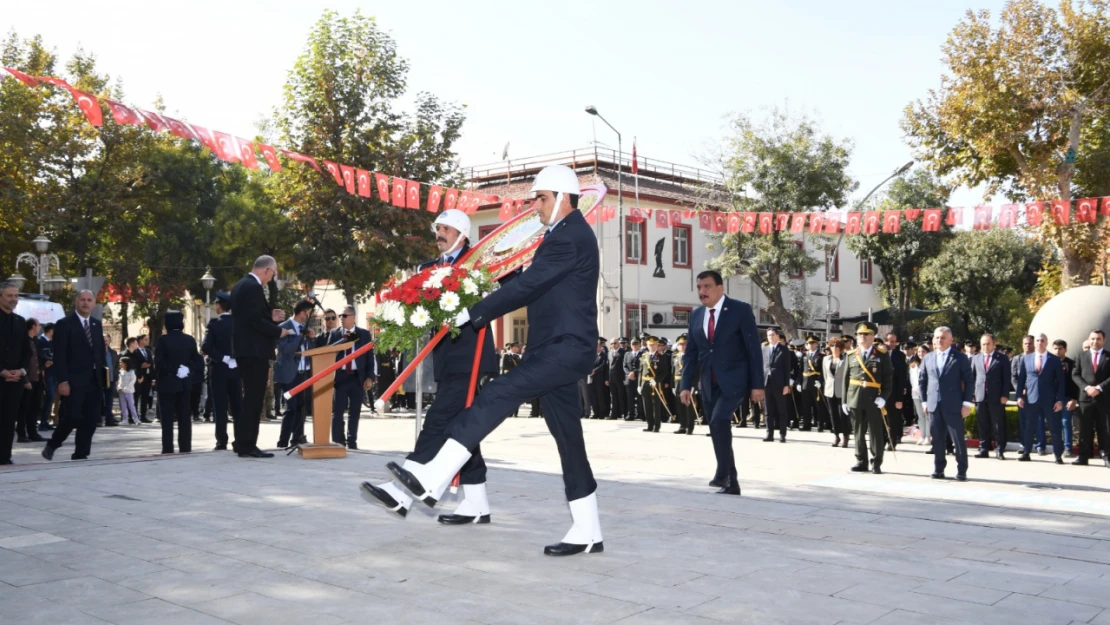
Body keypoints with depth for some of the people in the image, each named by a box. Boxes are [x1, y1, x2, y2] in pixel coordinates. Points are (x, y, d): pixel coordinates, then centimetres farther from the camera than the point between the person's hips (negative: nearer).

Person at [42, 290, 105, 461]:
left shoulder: (97, 324, 15)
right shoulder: (64, 324, -3)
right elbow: (59, 356, -9)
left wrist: (103, 377, 8)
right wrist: (62, 381, -17)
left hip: (94, 380, 6)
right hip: (74, 381, -6)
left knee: (90, 421, 2)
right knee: (72, 418, -8)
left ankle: (81, 455, 9)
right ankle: (51, 445, 17)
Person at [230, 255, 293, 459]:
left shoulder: (240, 285, 17)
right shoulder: (253, 287, -15)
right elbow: (255, 321, -21)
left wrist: (271, 317, 14)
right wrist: (278, 331, -12)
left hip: (244, 349, 11)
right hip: (254, 350, -11)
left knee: (250, 398, 15)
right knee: (254, 398, -7)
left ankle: (243, 443, 19)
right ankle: (248, 445, -5)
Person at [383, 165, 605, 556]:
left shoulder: (570, 235, -12)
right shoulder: (566, 233, 21)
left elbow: (527, 285, -19)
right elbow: (533, 283, 23)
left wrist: (472, 314, -17)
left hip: (566, 347, -11)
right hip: (559, 348, 11)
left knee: (497, 394, -22)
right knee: (568, 440, 9)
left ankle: (431, 480, -26)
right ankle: (587, 532, 13)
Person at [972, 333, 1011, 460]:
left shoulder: (1002, 359, 4)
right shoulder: (976, 358, 14)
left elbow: (1006, 378, -1)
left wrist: (1005, 395, -10)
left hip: (996, 397, -3)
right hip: (980, 396, 3)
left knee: (998, 426, 0)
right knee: (983, 426, 6)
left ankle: (999, 451, 6)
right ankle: (984, 449, 12)